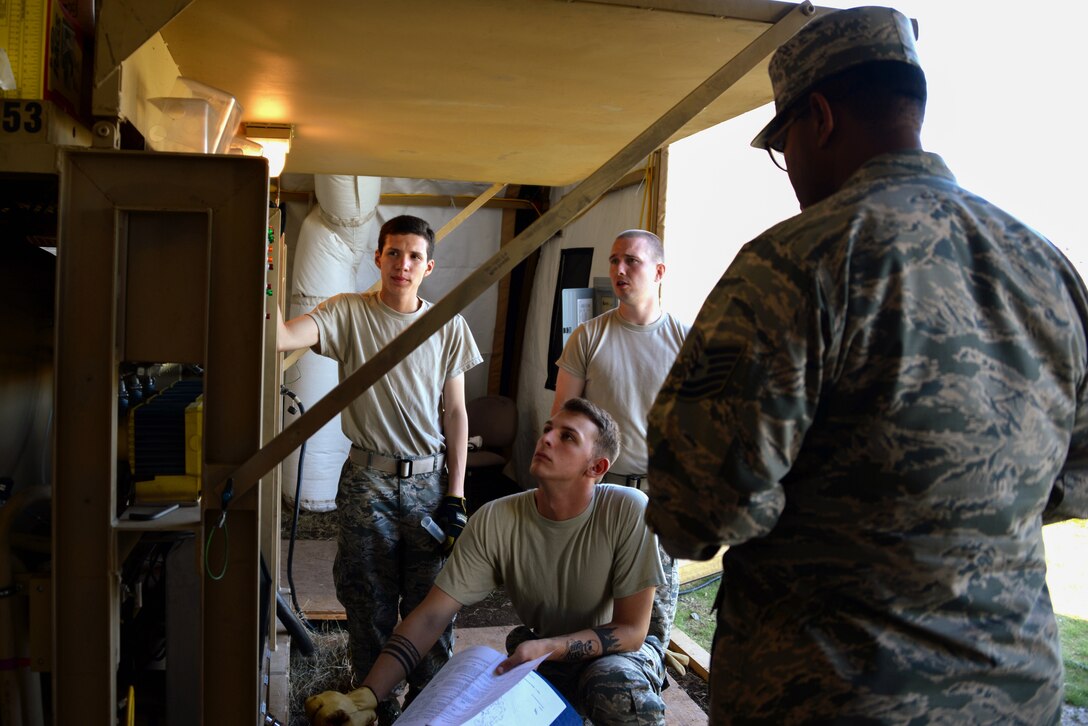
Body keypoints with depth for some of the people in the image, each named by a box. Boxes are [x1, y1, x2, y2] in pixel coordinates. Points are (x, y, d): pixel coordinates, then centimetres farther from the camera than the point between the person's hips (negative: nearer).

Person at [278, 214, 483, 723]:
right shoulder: (348, 313, -1)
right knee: (369, 608, 10)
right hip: (367, 482, -1)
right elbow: (282, 336, -19)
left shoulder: (449, 326, 4)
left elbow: (454, 413, 4)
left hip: (430, 481, 1)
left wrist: (455, 495, 0)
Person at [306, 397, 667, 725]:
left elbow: (631, 630, -19)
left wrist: (546, 648, -32)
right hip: (537, 653, 3)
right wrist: (365, 697, -29)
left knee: (615, 687, -36)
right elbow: (430, 617, -18)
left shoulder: (628, 511, -25)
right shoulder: (495, 521, -18)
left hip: (617, 652, -3)